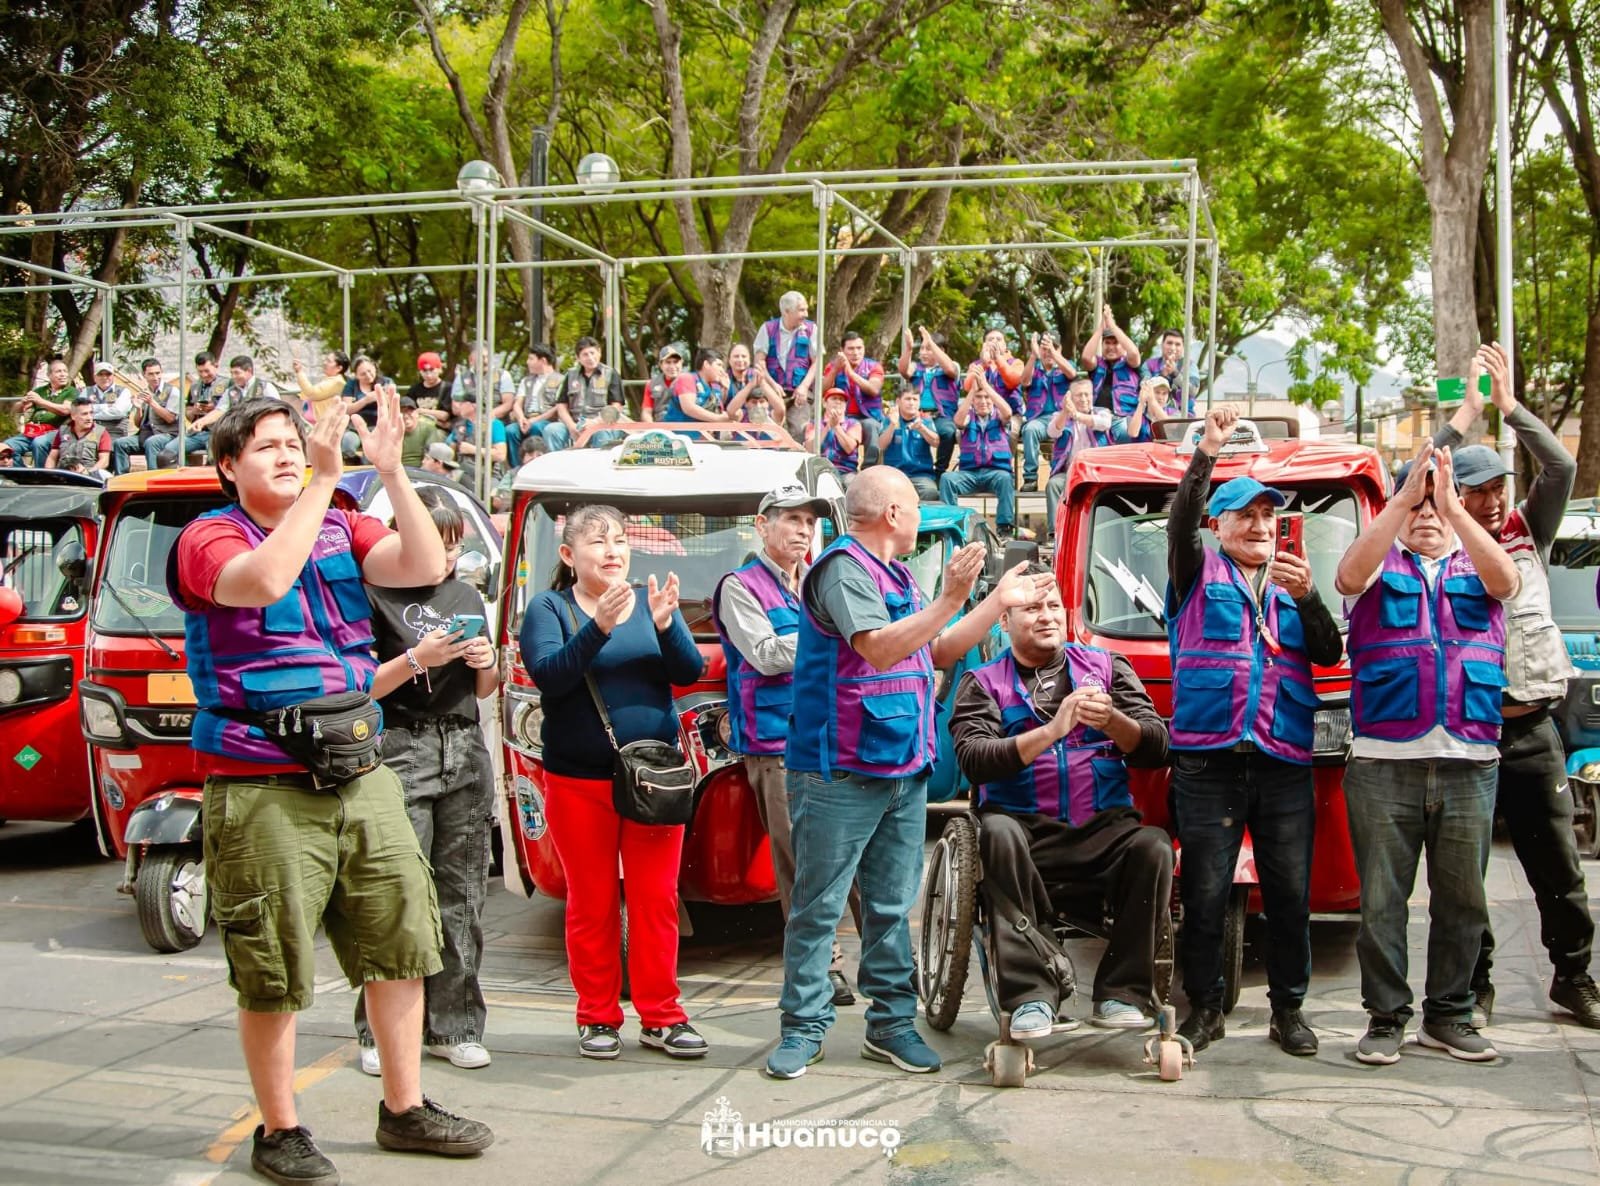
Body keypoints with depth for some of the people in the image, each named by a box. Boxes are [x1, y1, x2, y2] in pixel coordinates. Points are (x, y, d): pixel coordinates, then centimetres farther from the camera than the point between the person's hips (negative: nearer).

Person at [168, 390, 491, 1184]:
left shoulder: (342, 530, 9)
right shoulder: (208, 539, -6)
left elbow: (424, 565, -7)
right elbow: (266, 580, -28)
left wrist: (391, 470, -15)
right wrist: (323, 481, -26)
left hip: (360, 780, 6)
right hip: (264, 793, -6)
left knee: (401, 945, 13)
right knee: (273, 975, 2)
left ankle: (404, 1109, 28)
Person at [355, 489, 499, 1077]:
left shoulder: (467, 597, 17)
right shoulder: (377, 595, -1)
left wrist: (487, 664, 2)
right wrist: (418, 659, -17)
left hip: (466, 752, 5)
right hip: (401, 751, -5)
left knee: (462, 895, 5)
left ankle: (453, 1026, 12)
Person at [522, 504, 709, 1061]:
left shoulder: (651, 600, 7)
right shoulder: (548, 608, 0)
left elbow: (690, 670, -4)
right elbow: (549, 675, -17)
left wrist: (665, 625, -23)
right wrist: (599, 627, -29)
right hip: (579, 780, -2)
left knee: (656, 900, 3)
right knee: (592, 904, 5)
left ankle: (661, 1016, 12)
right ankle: (597, 1018, 16)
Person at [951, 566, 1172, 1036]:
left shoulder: (1106, 667, 15)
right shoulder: (982, 684, 10)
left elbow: (1156, 749, 4)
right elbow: (973, 760, -9)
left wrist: (1113, 722, -17)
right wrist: (1051, 731, -18)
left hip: (1103, 829, 1)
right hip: (1027, 830, -1)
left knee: (1153, 847, -30)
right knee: (997, 832, -35)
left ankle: (1121, 994, -19)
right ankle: (1031, 995, -31)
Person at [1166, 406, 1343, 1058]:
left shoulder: (1292, 585, 20)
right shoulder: (1198, 575, 10)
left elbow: (1330, 654, 7)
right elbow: (1179, 522, -10)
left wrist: (1307, 598, -9)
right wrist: (1206, 455, -20)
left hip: (1285, 765, 3)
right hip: (1208, 763, -3)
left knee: (1290, 894, 4)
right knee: (1204, 894, 0)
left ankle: (1288, 1009, 15)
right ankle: (1204, 1007, 12)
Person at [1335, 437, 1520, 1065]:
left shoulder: (1476, 568, 13)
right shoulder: (1380, 567, 10)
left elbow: (1507, 578, -10)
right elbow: (1350, 573, -14)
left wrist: (1453, 506, -18)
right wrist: (1404, 497, -19)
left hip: (1470, 763, 2)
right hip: (1383, 761, -2)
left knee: (1463, 898, 8)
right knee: (1382, 899, 1)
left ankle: (1448, 1015, 19)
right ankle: (1386, 1017, 10)